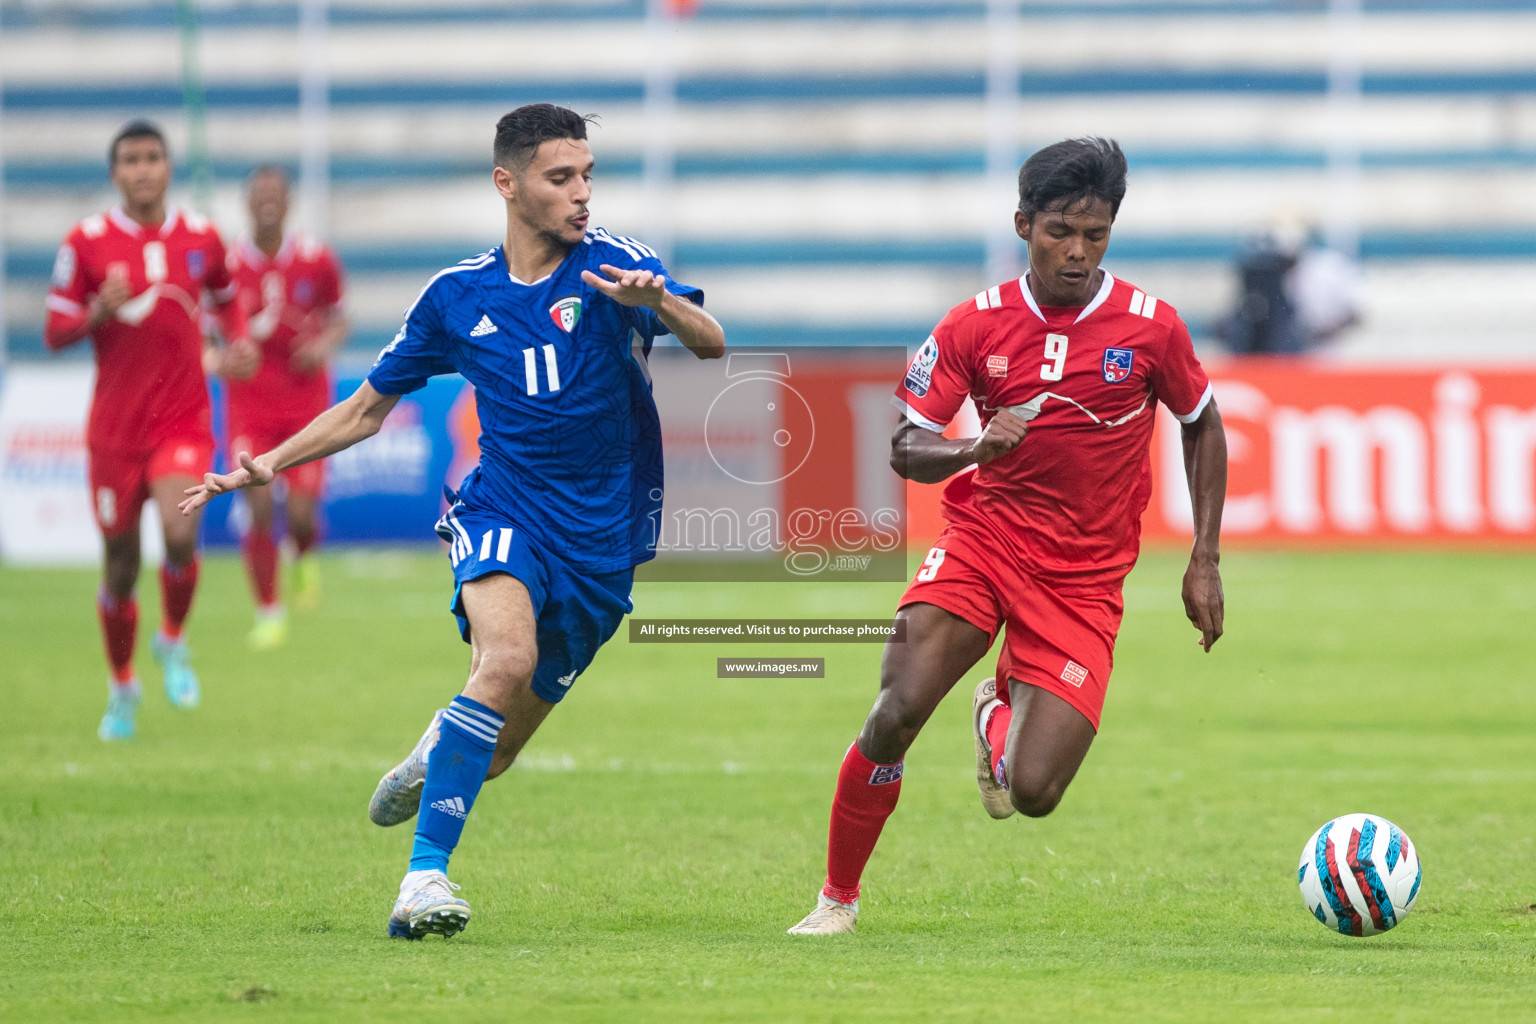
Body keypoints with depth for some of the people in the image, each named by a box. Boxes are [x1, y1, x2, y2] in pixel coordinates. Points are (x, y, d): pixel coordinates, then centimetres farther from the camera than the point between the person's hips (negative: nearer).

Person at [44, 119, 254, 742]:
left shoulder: (200, 236, 3)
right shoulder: (87, 241, -3)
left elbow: (226, 297, 23)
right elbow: (55, 333, 0)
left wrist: (237, 344, 4)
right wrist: (99, 312, -19)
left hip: (183, 421, 0)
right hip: (115, 426, 0)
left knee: (179, 534, -23)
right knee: (121, 561, 5)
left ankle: (173, 641, 7)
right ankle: (122, 689, 27)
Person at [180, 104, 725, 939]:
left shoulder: (611, 265, -5)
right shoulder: (457, 296, 3)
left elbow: (710, 344, -19)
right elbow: (369, 408, 15)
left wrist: (659, 303, -40)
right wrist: (269, 464, 4)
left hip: (602, 541, 1)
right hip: (502, 515, -1)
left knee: (491, 756, 8)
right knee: (508, 657, -33)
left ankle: (439, 753, 47)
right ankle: (425, 875, -31)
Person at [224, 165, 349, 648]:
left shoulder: (317, 260, -2)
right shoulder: (227, 264, -4)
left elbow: (337, 319, 11)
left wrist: (324, 345, -10)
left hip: (305, 397, 1)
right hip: (250, 401, 0)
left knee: (302, 512, -8)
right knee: (259, 508, -12)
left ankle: (304, 556, 30)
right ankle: (269, 615, 1)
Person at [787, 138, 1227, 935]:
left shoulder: (1151, 328, -4)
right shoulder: (975, 326, -3)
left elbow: (1202, 426, 12)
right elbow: (904, 450, 0)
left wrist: (1204, 561, 7)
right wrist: (974, 450, -22)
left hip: (1084, 577, 0)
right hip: (983, 537, 0)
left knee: (1034, 793, -12)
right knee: (898, 709, -25)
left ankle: (1002, 710, 27)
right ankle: (838, 898, -4)